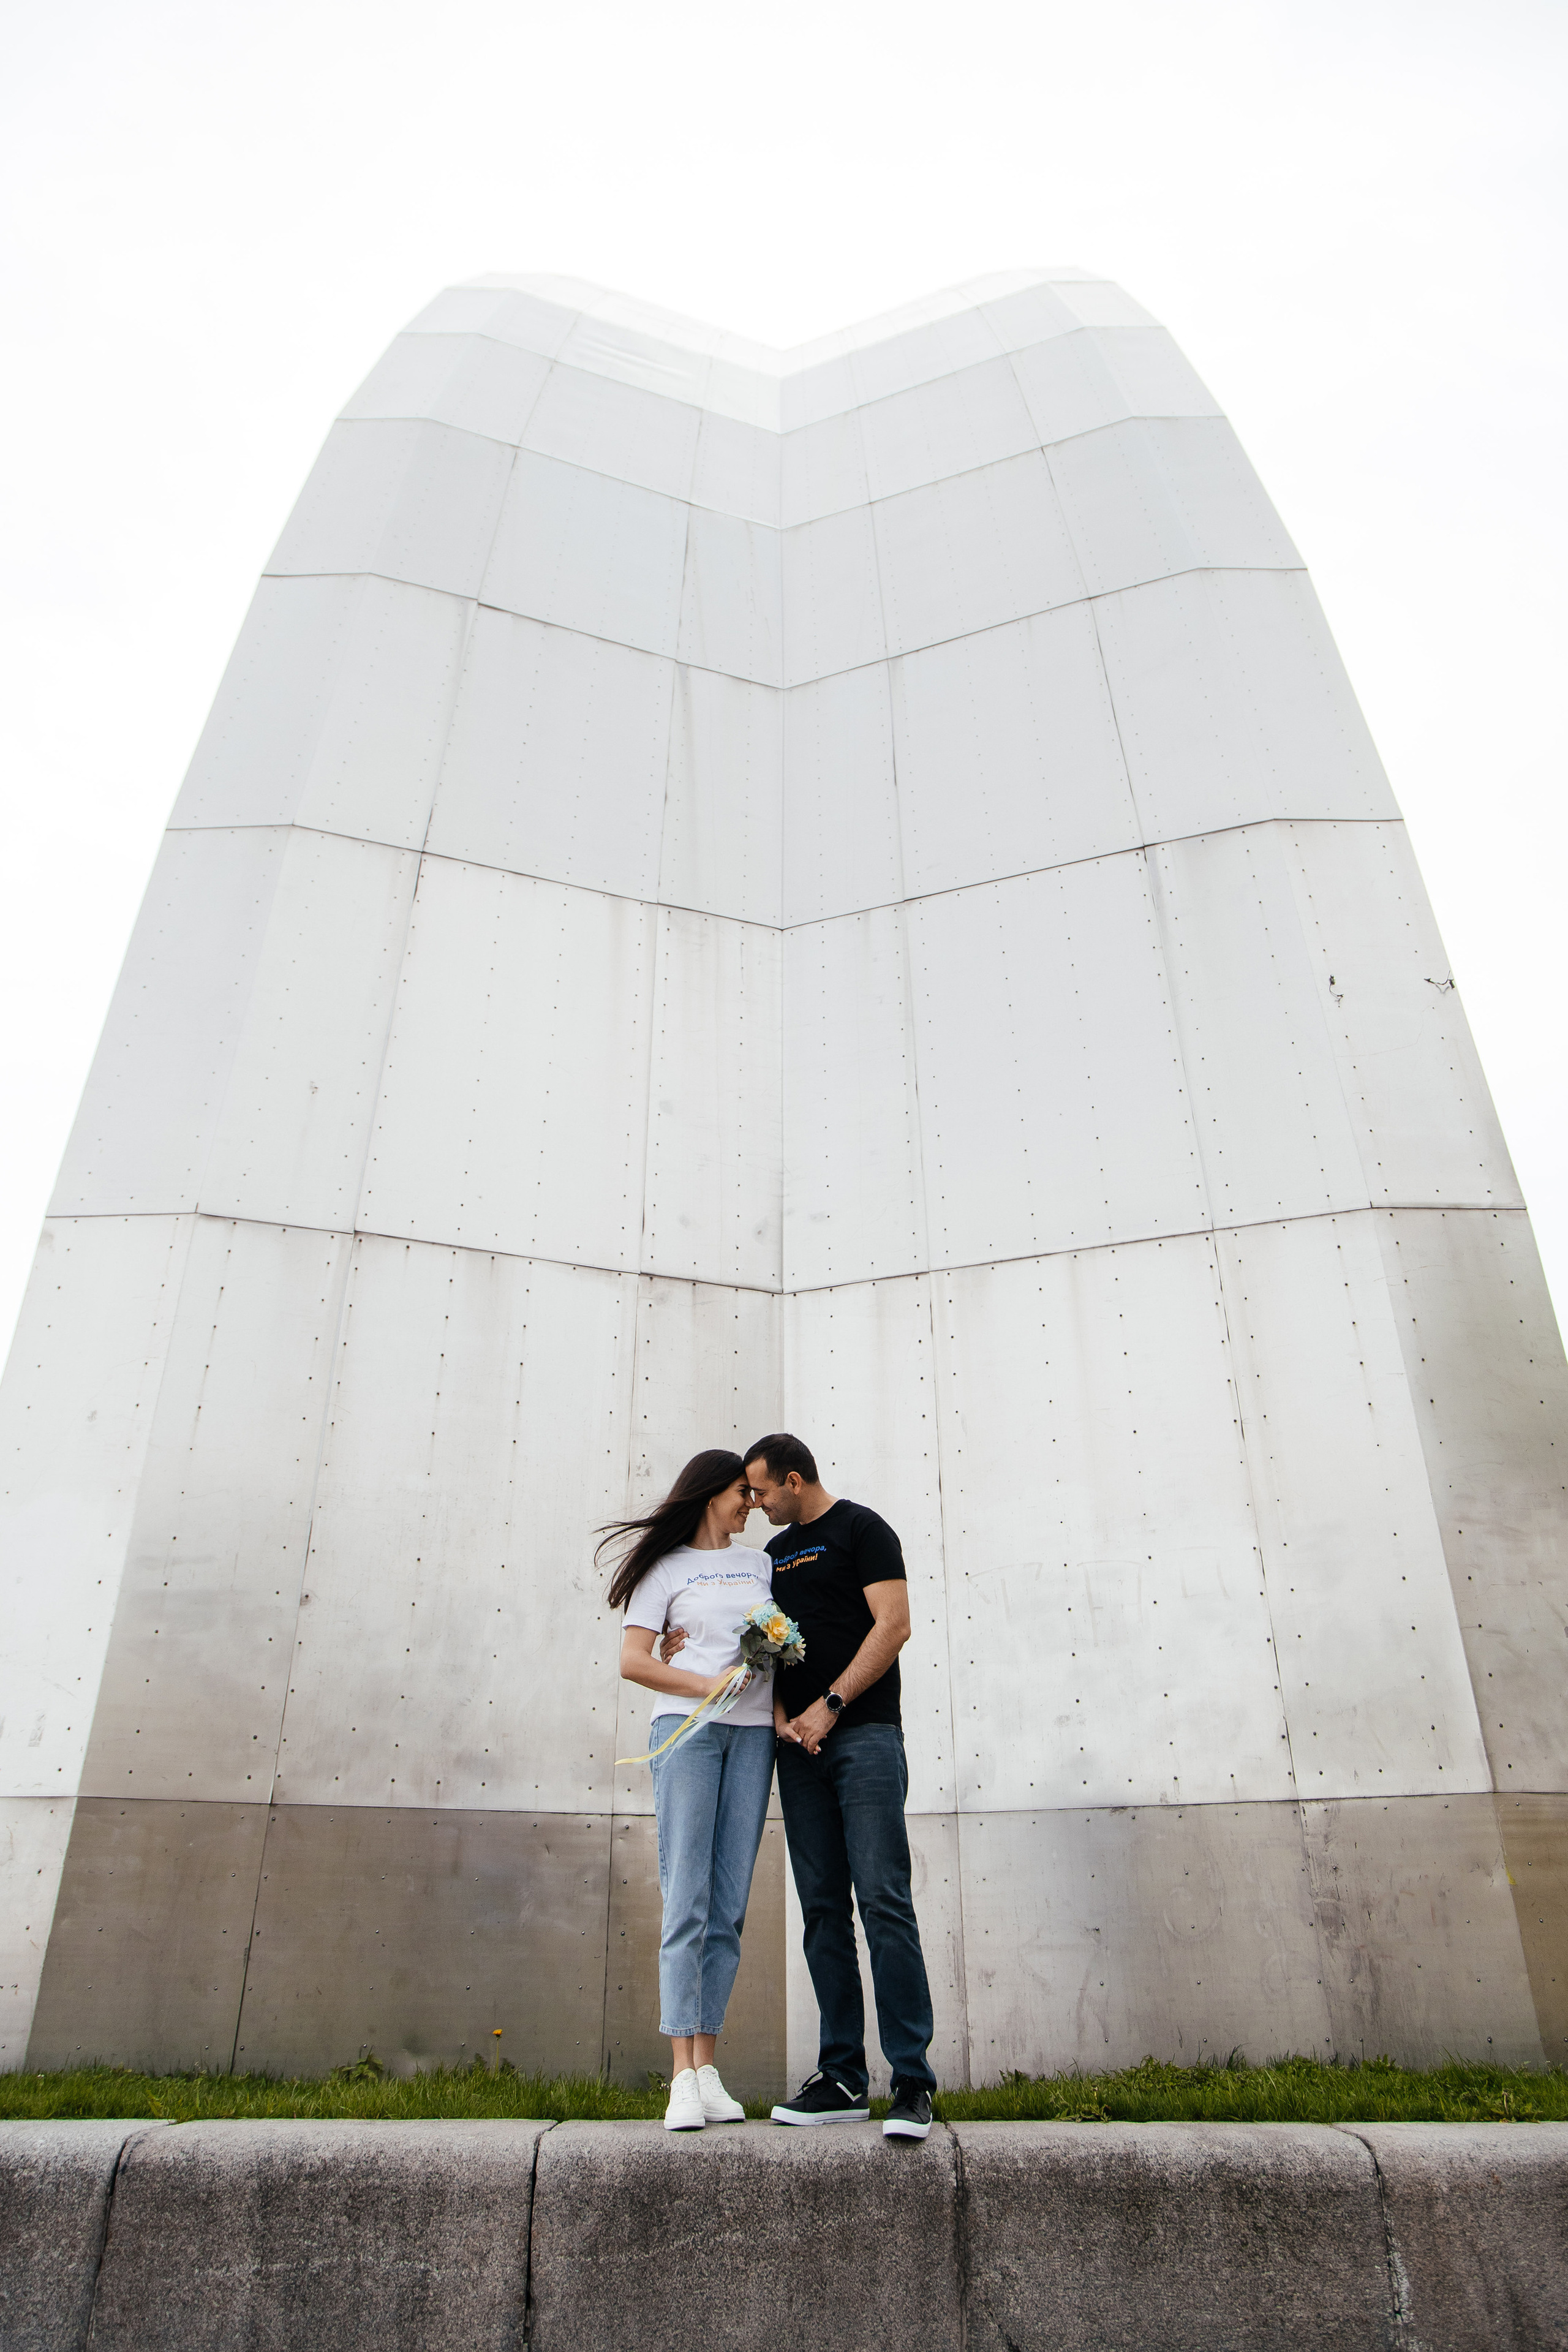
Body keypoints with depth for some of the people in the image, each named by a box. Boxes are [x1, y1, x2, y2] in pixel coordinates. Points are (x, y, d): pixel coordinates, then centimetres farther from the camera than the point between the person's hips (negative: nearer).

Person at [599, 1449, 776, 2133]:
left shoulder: (759, 1563, 19)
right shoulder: (667, 1568, 5)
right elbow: (632, 1661, -2)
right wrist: (707, 1684, -13)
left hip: (753, 1730, 4)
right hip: (687, 1725, -4)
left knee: (729, 1905, 3)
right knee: (686, 1899, -7)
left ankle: (707, 2066, 9)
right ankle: (683, 2077, -5)